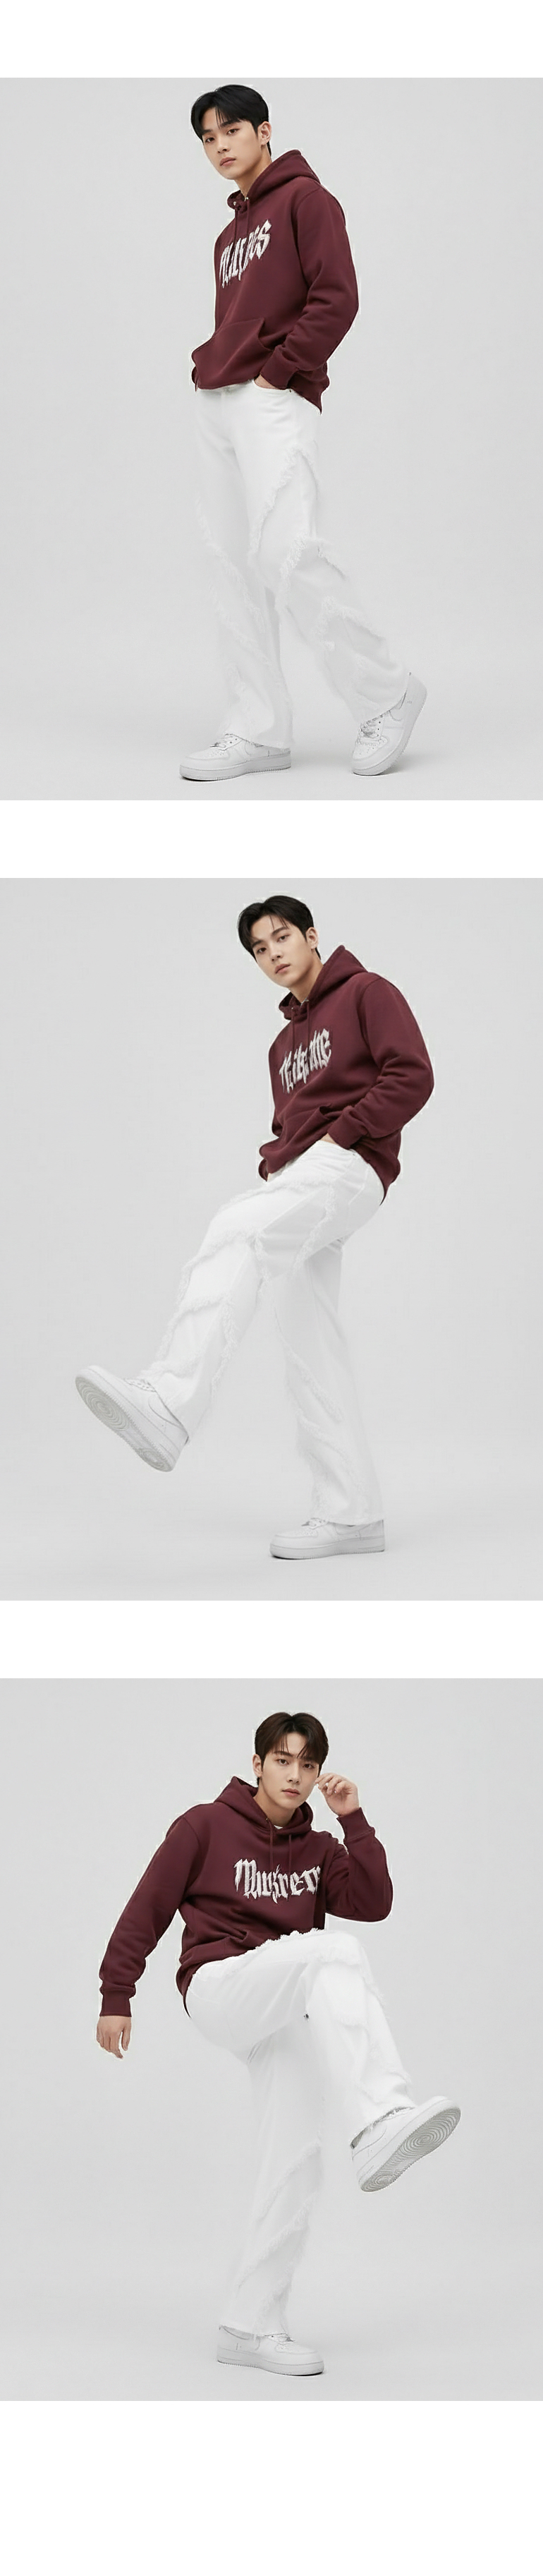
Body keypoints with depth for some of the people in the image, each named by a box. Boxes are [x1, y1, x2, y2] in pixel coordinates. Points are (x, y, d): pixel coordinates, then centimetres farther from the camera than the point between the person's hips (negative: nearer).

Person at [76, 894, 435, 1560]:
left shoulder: (367, 994, 6)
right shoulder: (285, 1044, 31)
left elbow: (412, 1076, -7)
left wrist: (340, 1135, -12)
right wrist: (273, 1163, 14)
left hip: (348, 1167, -10)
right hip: (299, 1178, 10)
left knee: (238, 1231, -34)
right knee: (311, 1351, 2)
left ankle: (165, 1406, -54)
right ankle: (350, 1513, 2)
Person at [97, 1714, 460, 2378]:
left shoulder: (318, 1850, 18)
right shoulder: (206, 1826, 4)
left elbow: (372, 1903, 1)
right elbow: (147, 1910, 3)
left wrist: (353, 1820, -4)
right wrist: (116, 1999, -2)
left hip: (287, 2017, 6)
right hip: (219, 1987, -6)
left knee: (293, 2161, -5)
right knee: (336, 1951, -33)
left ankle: (251, 2326, 4)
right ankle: (376, 2124, -53)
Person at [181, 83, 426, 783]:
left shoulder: (304, 199, 0)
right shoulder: (229, 236, 24)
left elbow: (336, 299, -10)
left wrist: (277, 372, -13)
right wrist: (207, 367, 10)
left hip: (275, 404, -9)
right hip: (216, 405, 9)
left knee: (288, 553, -20)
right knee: (234, 567, 3)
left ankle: (386, 695, -7)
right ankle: (257, 731, 3)